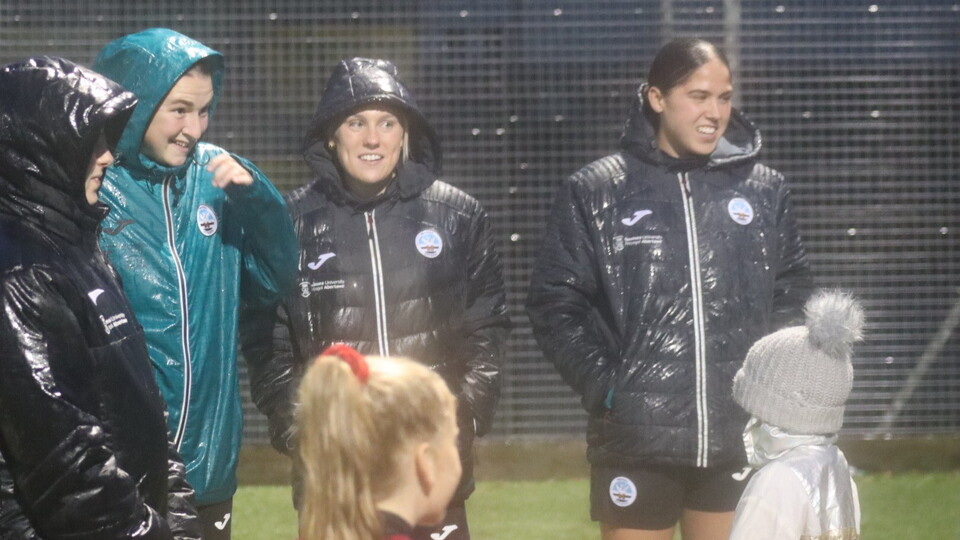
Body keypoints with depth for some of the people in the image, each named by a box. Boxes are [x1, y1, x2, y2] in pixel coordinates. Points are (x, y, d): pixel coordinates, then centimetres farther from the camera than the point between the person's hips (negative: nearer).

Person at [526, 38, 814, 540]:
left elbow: (792, 294, 14)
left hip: (739, 439, 2)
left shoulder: (764, 190, 7)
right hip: (636, 441, -2)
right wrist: (602, 386, -8)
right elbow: (555, 302, 0)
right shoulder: (594, 192, 0)